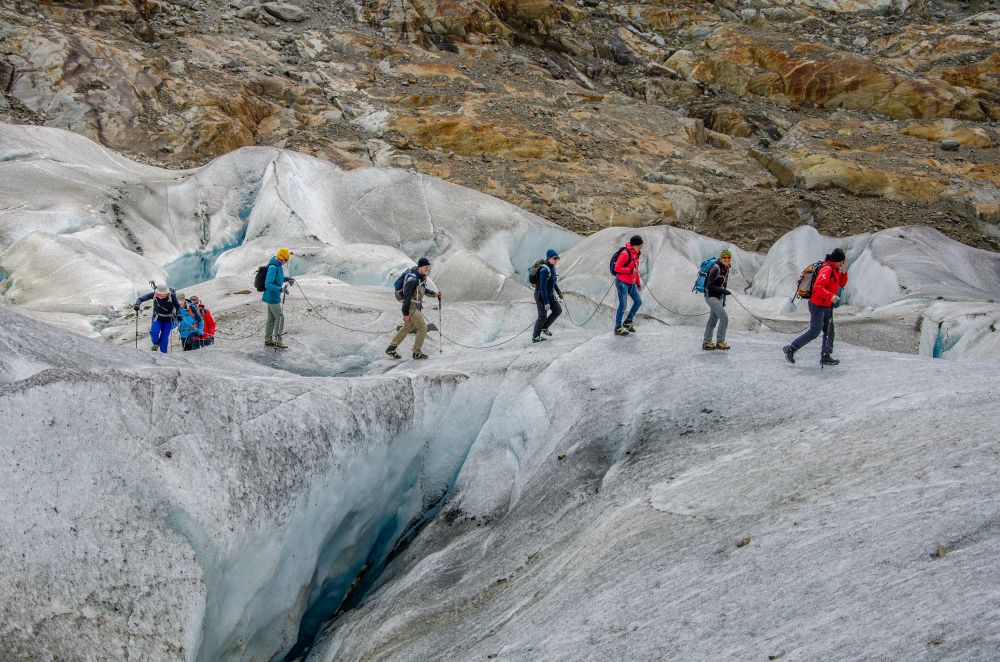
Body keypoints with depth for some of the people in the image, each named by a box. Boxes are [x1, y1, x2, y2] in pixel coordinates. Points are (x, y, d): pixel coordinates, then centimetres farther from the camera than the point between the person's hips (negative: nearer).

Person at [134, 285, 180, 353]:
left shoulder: (172, 296, -21)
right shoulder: (154, 294, -18)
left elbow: (178, 306, -8)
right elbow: (141, 299, -11)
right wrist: (137, 304, -32)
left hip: (167, 320, -1)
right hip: (157, 318, 1)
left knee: (164, 338, -4)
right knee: (154, 332, -22)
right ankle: (156, 344, 10)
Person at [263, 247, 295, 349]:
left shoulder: (278, 265, 5)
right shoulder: (273, 268, -26)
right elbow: (268, 285, -31)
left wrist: (288, 279, 8)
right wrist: (280, 289, -37)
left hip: (272, 297, 10)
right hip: (272, 297, -10)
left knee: (271, 318, 15)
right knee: (280, 318, -4)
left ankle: (268, 340, 22)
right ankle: (278, 341, 1)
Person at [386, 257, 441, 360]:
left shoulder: (422, 276, 5)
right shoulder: (413, 279, -25)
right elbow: (407, 296, -24)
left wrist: (434, 293, 10)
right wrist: (405, 313, -22)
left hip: (417, 306, 10)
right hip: (411, 307, -10)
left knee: (407, 327, 16)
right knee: (422, 327, -6)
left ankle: (391, 349, 23)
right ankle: (416, 352, 6)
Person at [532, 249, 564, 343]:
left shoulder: (552, 267, 1)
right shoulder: (544, 270, -28)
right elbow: (543, 287, -29)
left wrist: (559, 292, 26)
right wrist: (546, 303, -29)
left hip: (550, 294, 9)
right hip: (541, 295, -9)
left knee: (558, 310, 11)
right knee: (543, 316, -1)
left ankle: (544, 327, 26)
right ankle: (535, 337, 14)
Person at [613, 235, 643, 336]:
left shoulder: (636, 253, 9)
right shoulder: (625, 253, -18)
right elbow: (617, 268, -19)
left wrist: (638, 283, 18)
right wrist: (630, 270, -23)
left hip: (631, 283, 9)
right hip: (622, 282, -9)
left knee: (638, 301, 8)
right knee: (622, 306, -4)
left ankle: (628, 322, 22)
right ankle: (618, 328, 6)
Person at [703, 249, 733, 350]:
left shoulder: (726, 269, 9)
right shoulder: (715, 268, -19)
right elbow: (709, 285, -22)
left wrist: (724, 301, 18)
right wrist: (723, 291, -25)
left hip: (719, 298, 9)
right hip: (711, 297, -9)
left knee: (713, 320, 13)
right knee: (724, 318, -13)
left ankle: (706, 343, 20)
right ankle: (720, 342, -5)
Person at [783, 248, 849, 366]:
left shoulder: (835, 270, 13)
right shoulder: (827, 269, -18)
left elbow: (842, 284, 17)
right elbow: (817, 287, -28)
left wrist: (844, 271, 3)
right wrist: (830, 296, -36)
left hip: (827, 307, 10)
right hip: (818, 306, -10)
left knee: (829, 332, 8)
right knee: (814, 332, -11)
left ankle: (826, 357, 11)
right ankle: (790, 348, -3)